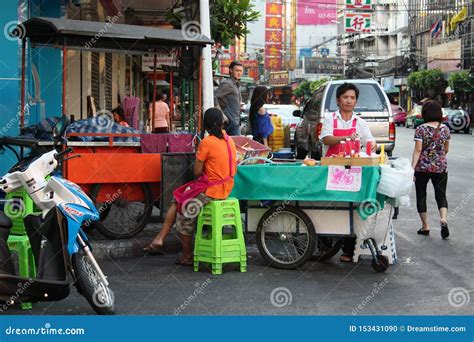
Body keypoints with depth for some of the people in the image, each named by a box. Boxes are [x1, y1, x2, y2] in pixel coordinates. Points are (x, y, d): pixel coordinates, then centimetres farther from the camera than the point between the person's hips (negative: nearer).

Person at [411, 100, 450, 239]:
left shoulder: (421, 129, -9)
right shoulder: (445, 129, 2)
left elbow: (418, 150, -13)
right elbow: (446, 149, 12)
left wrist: (412, 167, -12)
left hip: (422, 167, -2)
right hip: (440, 167, 2)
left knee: (421, 195, 10)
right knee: (441, 195, 8)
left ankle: (425, 226, 13)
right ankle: (443, 219, -17)